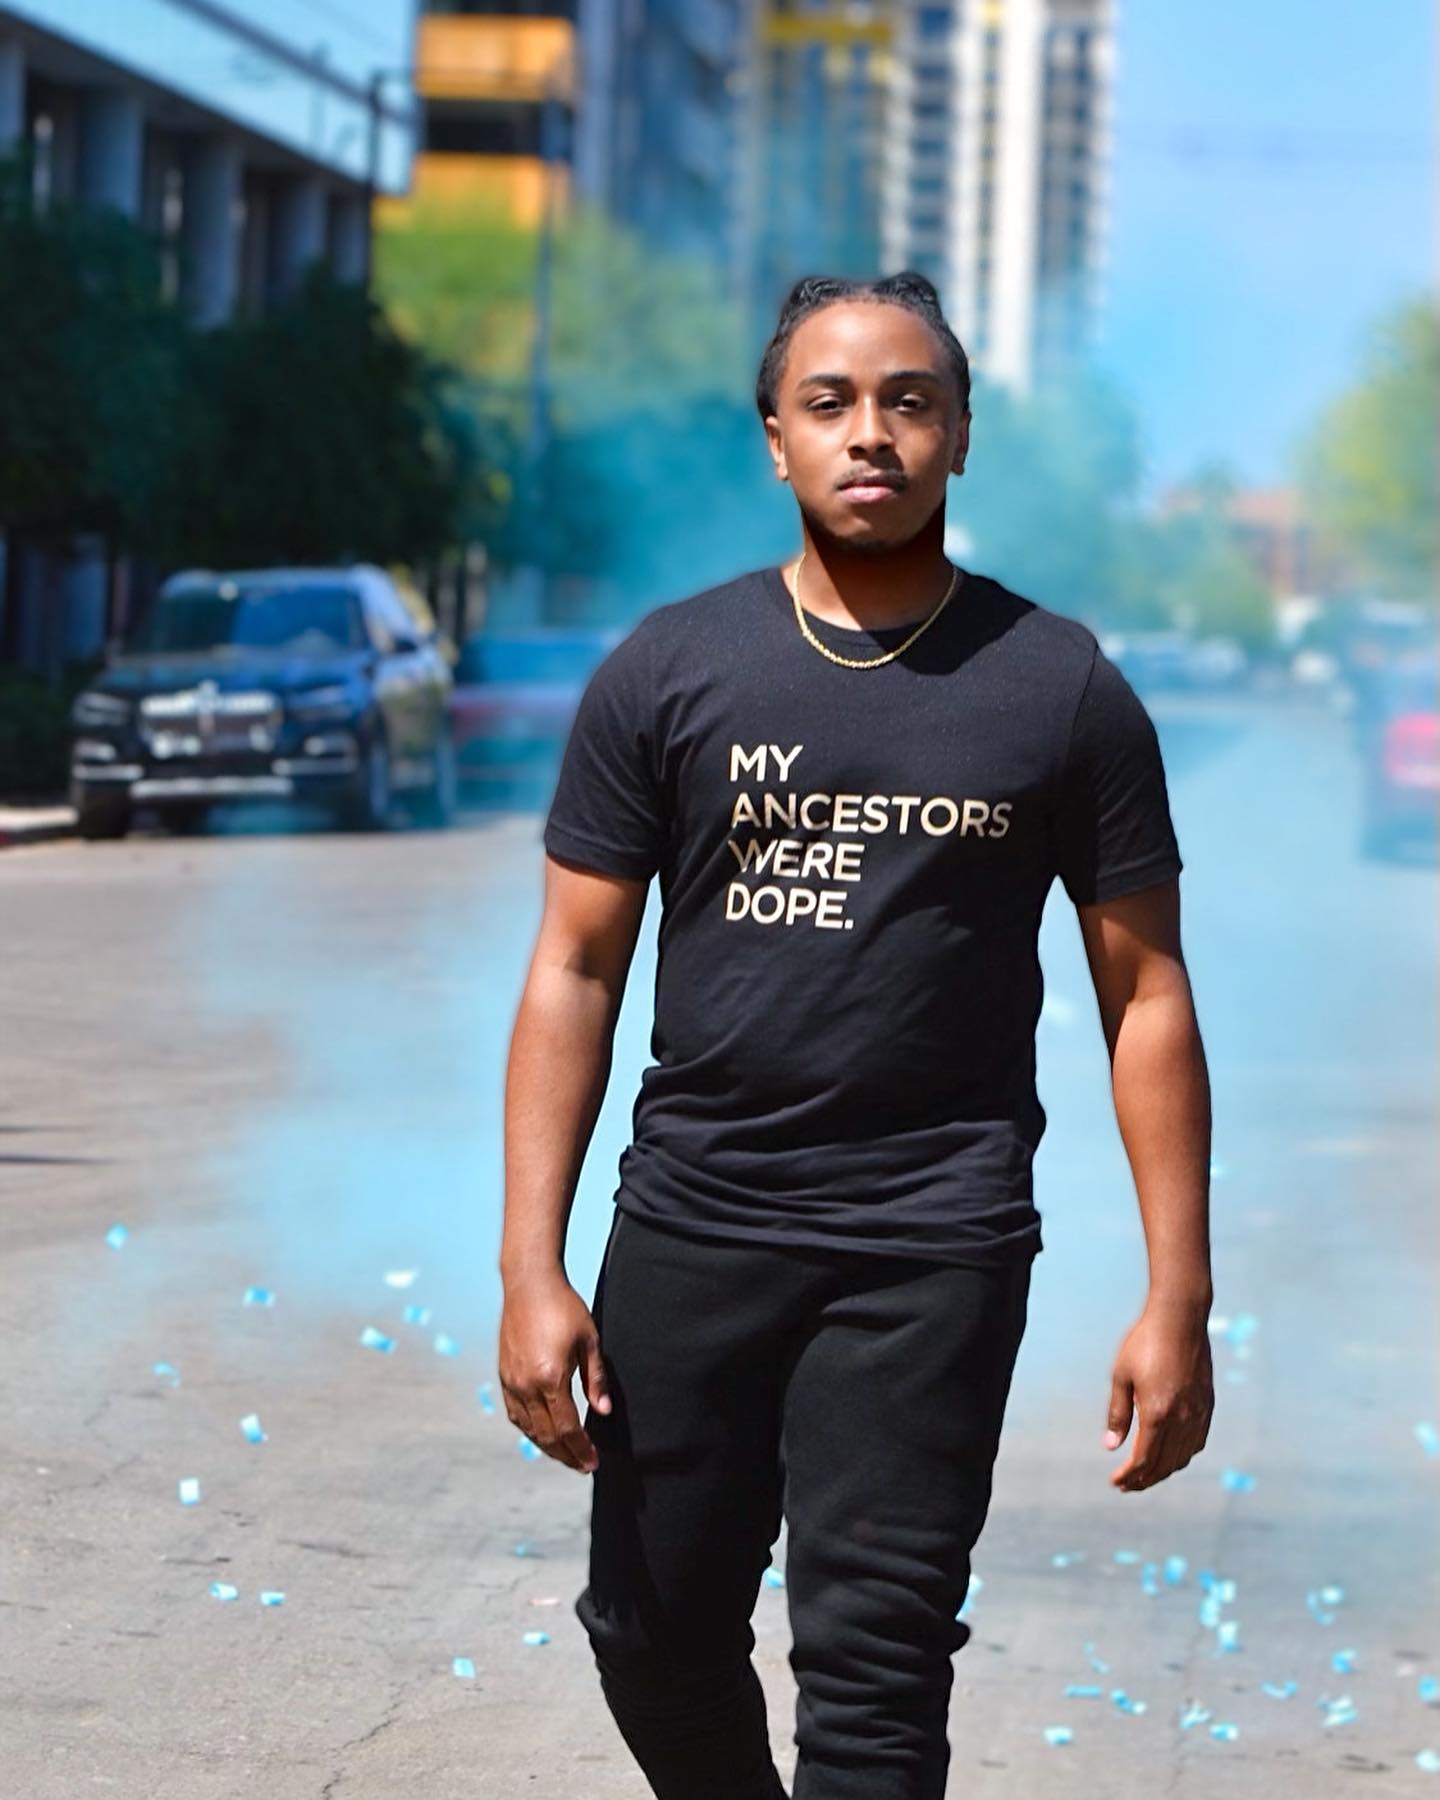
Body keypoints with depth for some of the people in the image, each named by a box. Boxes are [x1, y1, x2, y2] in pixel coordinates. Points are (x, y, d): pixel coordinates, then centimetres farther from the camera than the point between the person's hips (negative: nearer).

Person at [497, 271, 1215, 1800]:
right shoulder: (666, 673, 2)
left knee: (870, 1668, -6)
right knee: (654, 1636, 10)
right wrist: (531, 1270, -5)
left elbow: (1145, 994, 3)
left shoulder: (1062, 690, 1)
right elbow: (575, 971, 3)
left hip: (933, 1247, -2)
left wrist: (1178, 1298, -2)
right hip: (691, 1227, 2)